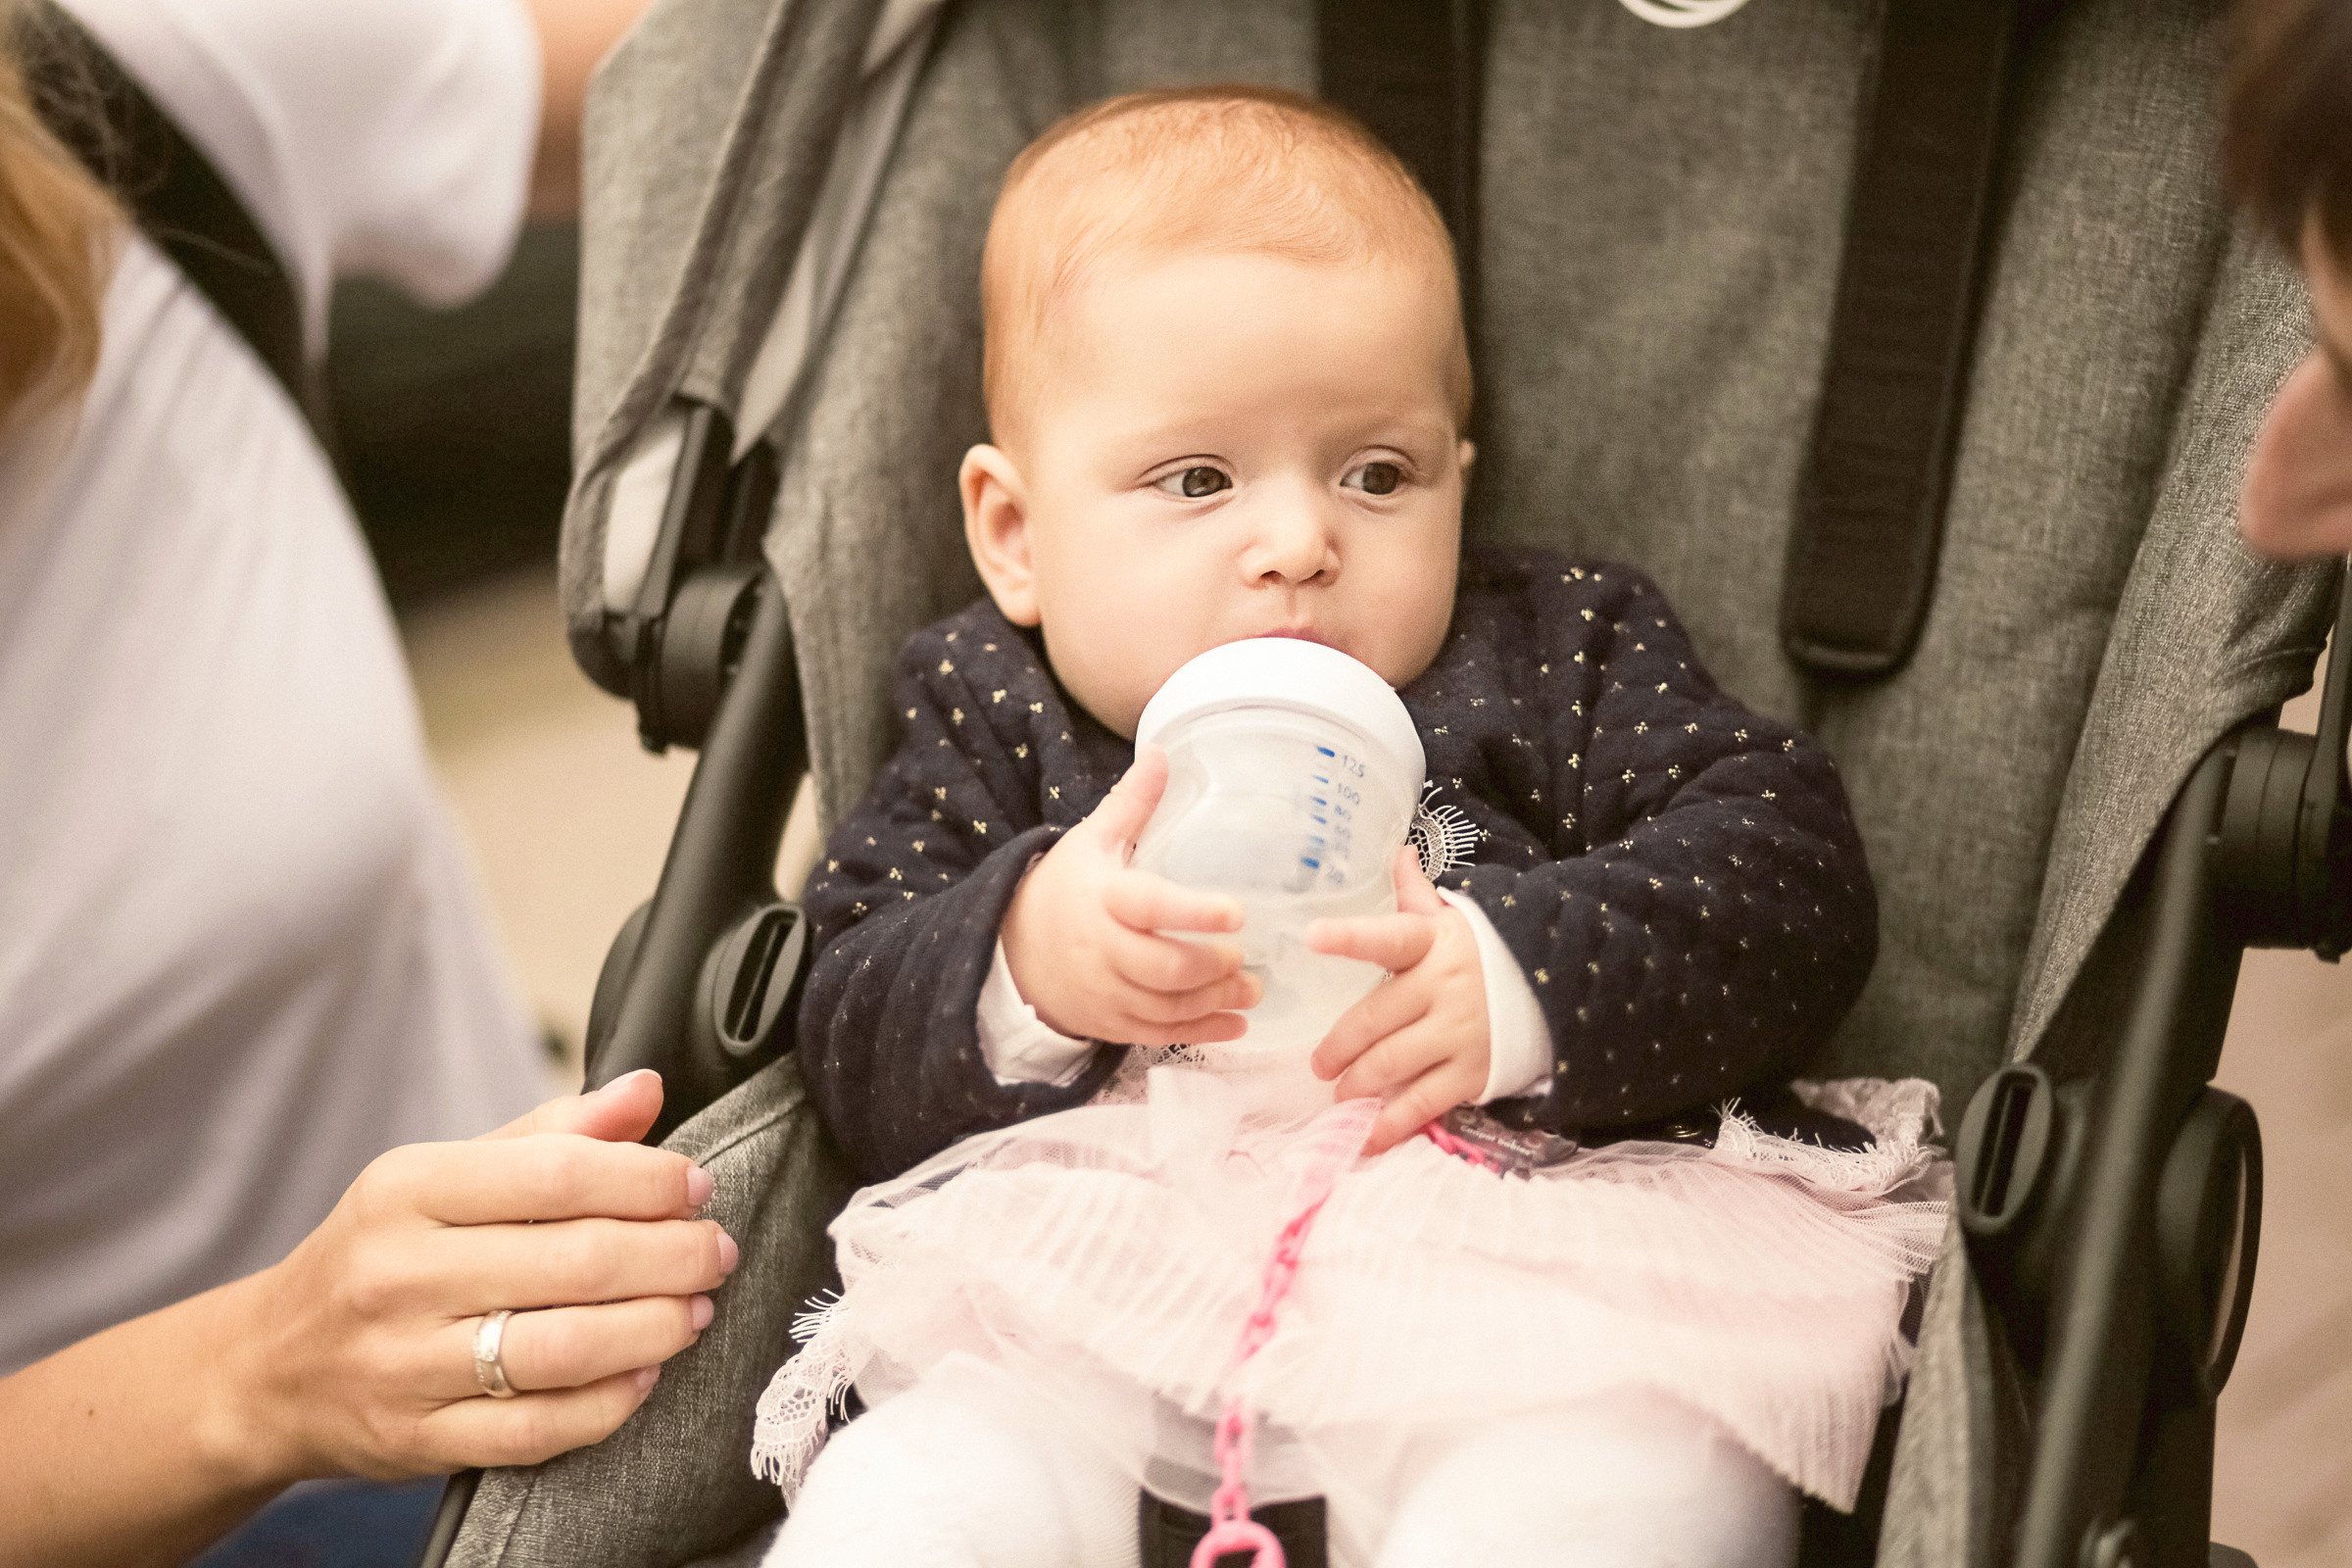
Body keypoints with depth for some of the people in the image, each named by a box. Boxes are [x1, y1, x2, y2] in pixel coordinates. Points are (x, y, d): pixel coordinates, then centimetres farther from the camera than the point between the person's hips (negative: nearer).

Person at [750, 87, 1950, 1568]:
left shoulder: (1560, 658, 14)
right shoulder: (996, 729, 15)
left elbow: (1796, 875, 2)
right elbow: (852, 1055, 9)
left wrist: (1524, 980, -14)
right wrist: (1024, 965, -14)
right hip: (1102, 1323, 1)